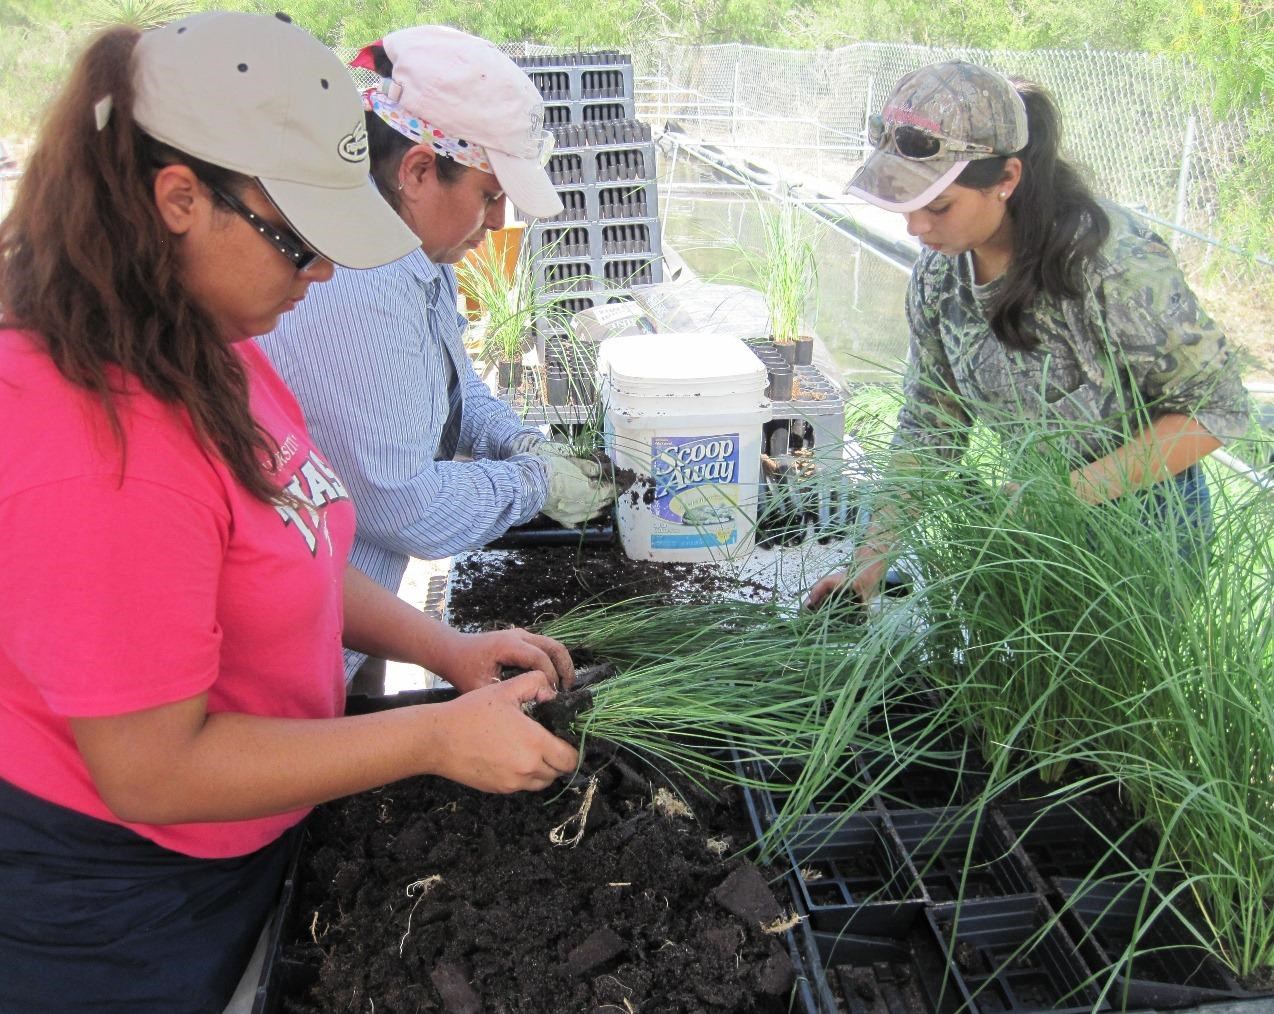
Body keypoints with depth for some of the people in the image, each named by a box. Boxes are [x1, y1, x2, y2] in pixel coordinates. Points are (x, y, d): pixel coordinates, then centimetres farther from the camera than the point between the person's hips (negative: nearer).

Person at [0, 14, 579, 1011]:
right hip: (116, 915, -8)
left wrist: (449, 649, -4)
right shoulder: (97, 452, -32)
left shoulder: (209, 350, -3)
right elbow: (153, 770, -27)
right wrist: (438, 737, -24)